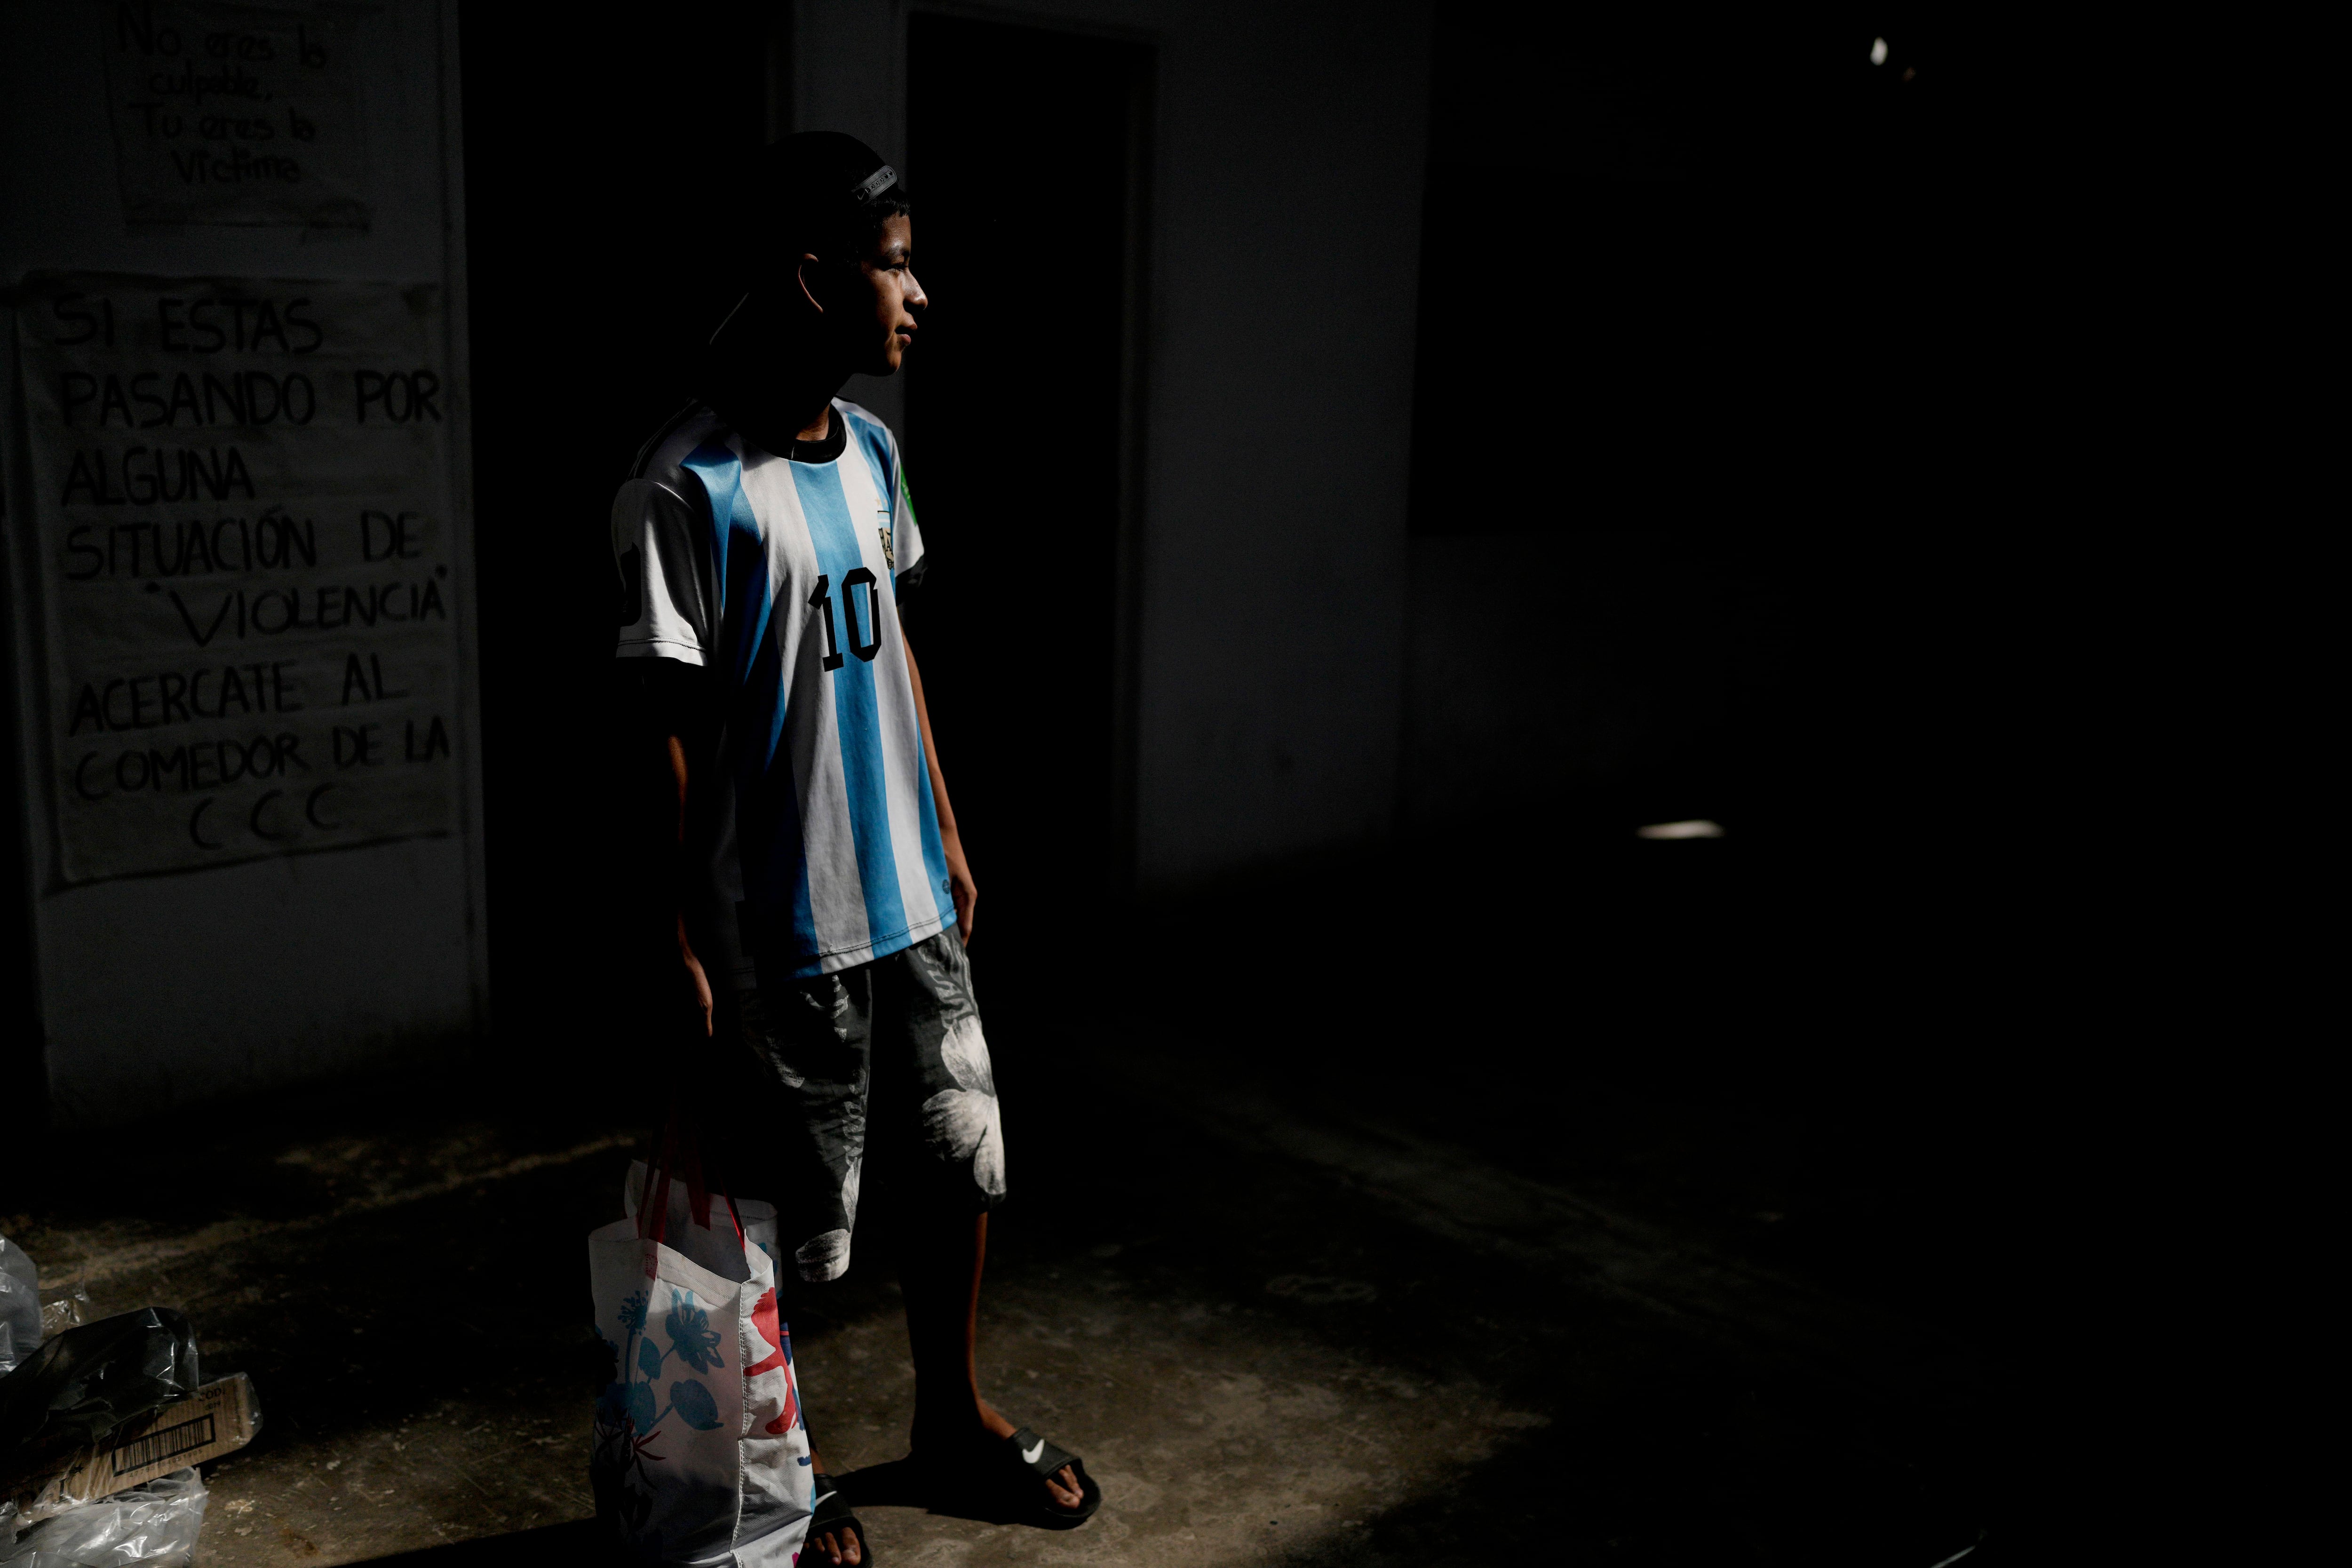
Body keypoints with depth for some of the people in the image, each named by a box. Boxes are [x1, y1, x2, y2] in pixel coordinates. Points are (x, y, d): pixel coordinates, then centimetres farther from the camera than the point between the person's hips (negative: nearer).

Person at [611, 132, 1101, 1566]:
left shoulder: (872, 450, 5)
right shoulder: (688, 488, -19)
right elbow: (670, 726, -17)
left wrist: (949, 834, 16)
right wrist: (682, 943, -15)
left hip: (908, 896, 8)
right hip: (783, 925, -7)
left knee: (960, 1161, 18)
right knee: (787, 1217, 9)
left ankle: (956, 1421, 41)